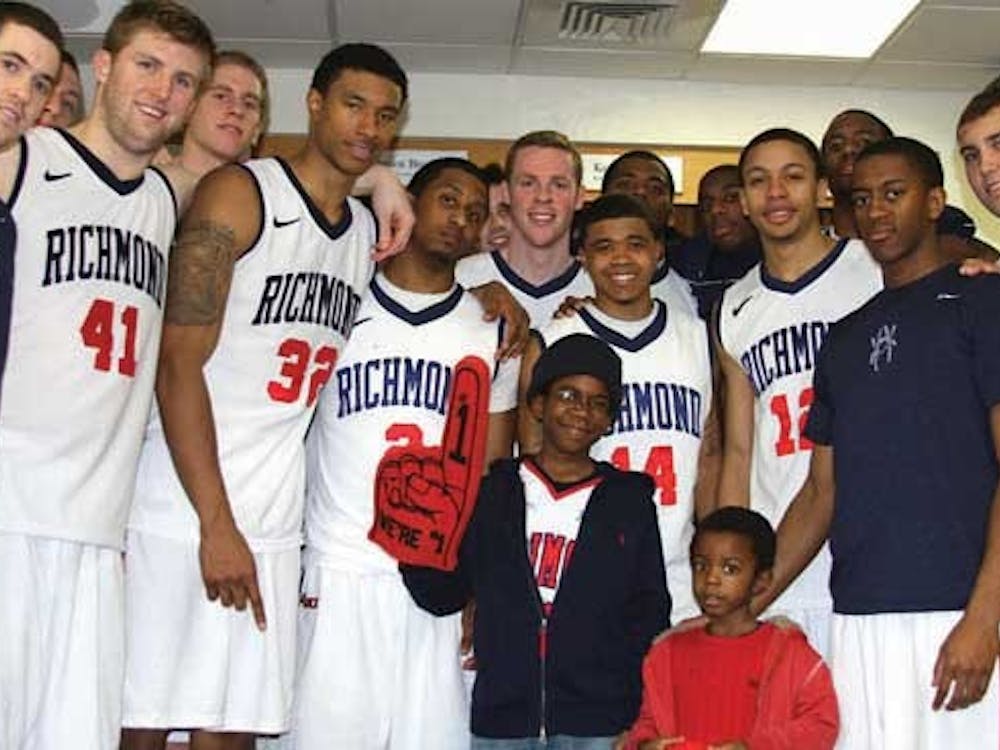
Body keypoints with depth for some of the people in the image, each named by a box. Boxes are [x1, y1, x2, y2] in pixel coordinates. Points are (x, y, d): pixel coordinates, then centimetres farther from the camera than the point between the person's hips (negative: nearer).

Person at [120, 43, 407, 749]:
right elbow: (179, 366, -13)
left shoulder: (368, 231, 15)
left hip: (274, 528, 6)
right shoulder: (238, 193, -6)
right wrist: (216, 524, -16)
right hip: (184, 516, -6)